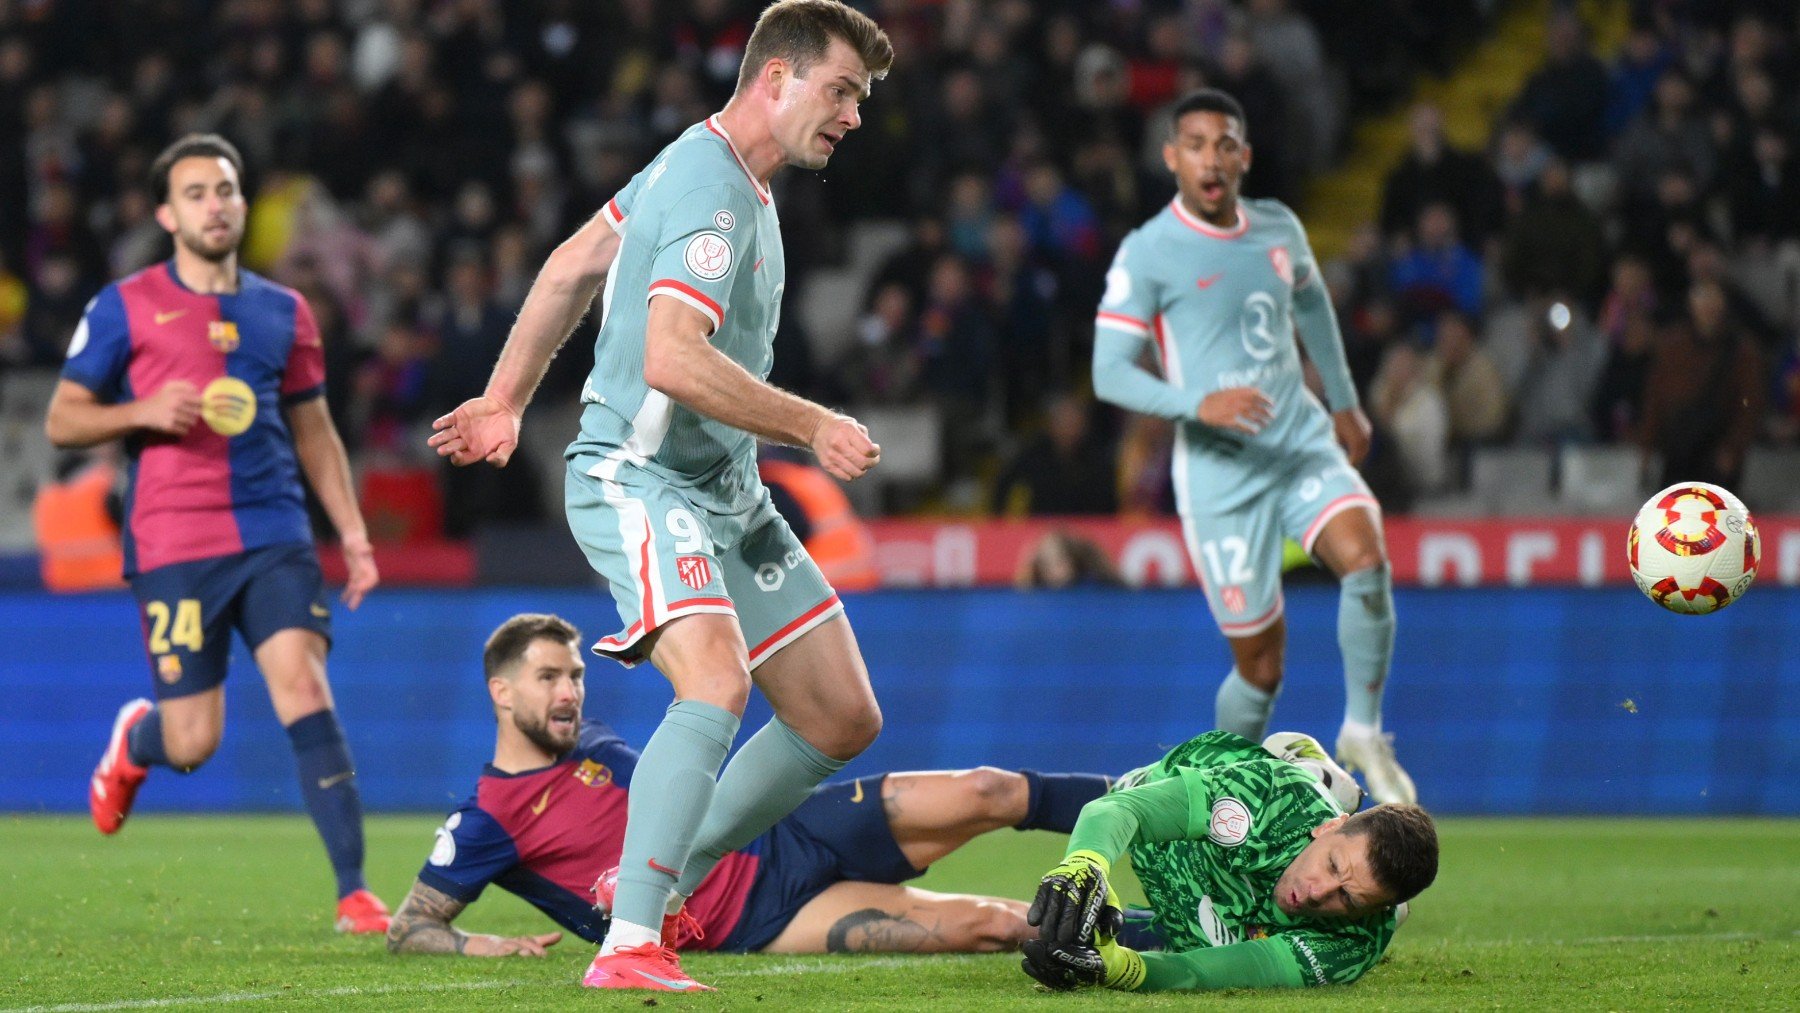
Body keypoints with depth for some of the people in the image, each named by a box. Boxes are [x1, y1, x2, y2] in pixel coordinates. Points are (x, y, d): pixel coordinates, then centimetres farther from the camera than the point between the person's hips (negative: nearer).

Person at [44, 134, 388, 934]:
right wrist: (144, 412, -13)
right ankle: (134, 740, 36)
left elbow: (313, 430, 21)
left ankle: (354, 893, -16)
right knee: (192, 745, -3)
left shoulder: (283, 312, 13)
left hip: (275, 535, 2)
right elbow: (62, 420, 5)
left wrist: (353, 531, 12)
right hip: (173, 545, -2)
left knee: (305, 690, -16)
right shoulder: (125, 308, 2)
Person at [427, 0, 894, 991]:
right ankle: (628, 947, -34)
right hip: (638, 477, -10)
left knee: (842, 718, 7)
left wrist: (505, 401, 28)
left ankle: (664, 879, 20)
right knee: (716, 686, -31)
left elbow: (570, 269, 22)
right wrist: (812, 427, -24)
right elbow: (672, 360, -31)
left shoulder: (705, 166, 13)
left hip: (725, 494, 10)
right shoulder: (711, 193, -19)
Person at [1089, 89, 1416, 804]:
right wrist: (1200, 404, -26)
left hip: (1304, 443, 4)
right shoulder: (1147, 255, -8)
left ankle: (1363, 731, -5)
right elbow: (1109, 375, -11)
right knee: (1260, 664, -3)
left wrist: (1345, 401, 33)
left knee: (1365, 558, -25)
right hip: (1220, 474, -4)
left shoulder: (1278, 229, 7)